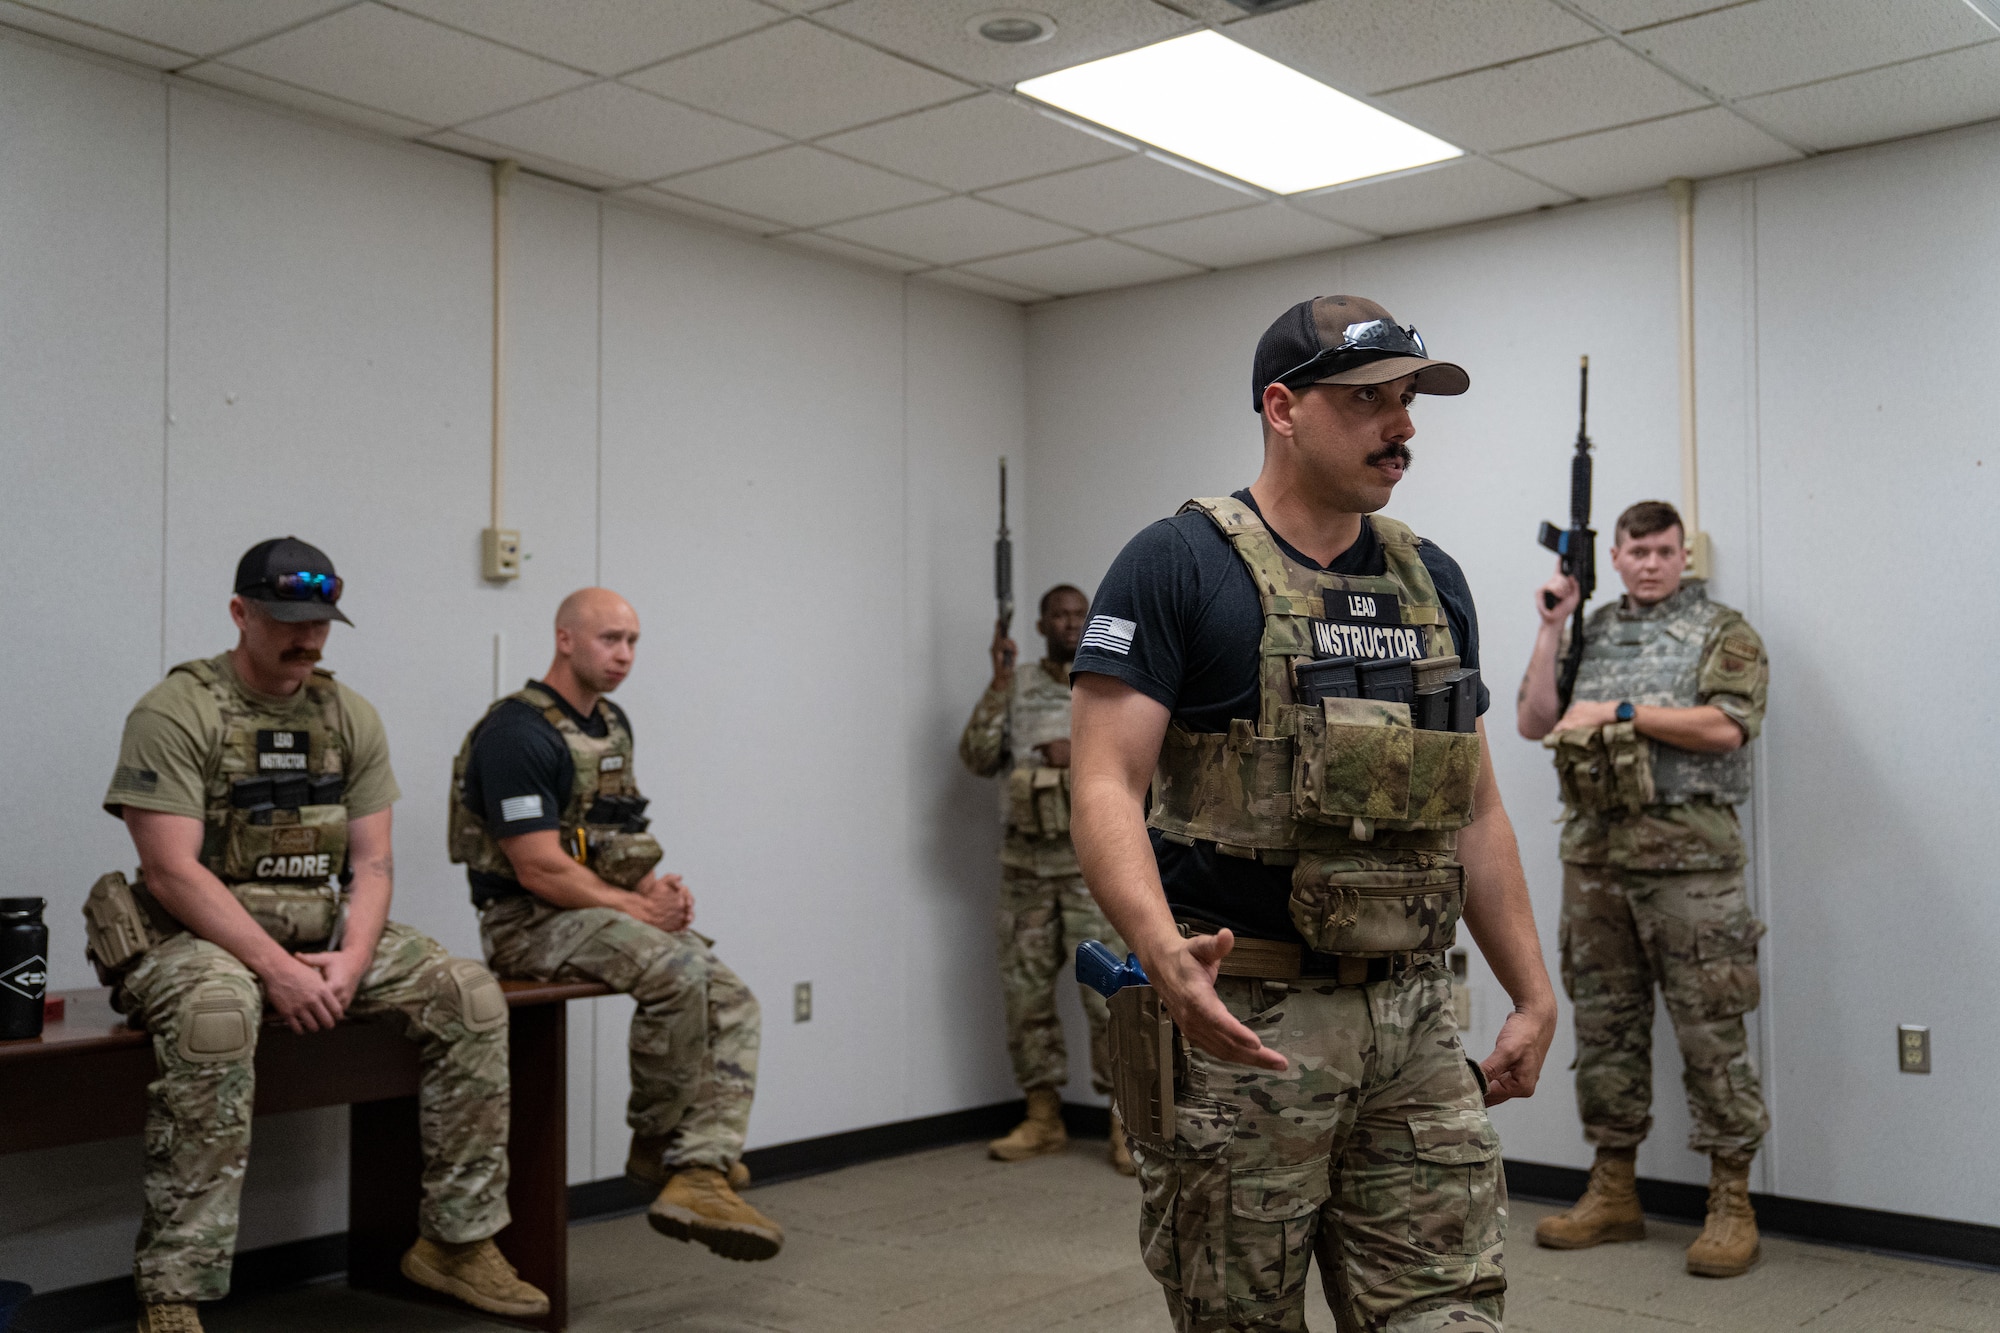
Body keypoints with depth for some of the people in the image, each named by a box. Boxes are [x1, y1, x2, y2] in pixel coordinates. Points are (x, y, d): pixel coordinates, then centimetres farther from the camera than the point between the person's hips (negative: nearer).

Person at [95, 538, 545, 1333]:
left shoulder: (349, 717, 10)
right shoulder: (176, 712, -8)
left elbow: (373, 864, 7)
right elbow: (173, 871, -16)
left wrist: (353, 961, -12)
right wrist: (277, 970, -23)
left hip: (328, 934, 6)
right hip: (203, 936, -6)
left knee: (471, 996, -12)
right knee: (217, 1011, -39)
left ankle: (458, 1242, -3)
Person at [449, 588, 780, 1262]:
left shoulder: (613, 725, 15)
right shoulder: (517, 732, -14)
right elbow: (539, 869, -20)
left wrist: (654, 885, 1)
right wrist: (638, 908, -14)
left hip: (605, 911, 9)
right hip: (529, 922, -9)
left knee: (734, 1005, -11)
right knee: (679, 973, -31)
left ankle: (699, 1176, -19)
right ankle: (656, 1145, -10)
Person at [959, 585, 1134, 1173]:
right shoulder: (1016, 690, 11)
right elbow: (977, 758, 1)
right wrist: (999, 683, -6)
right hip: (1025, 860, 3)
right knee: (1026, 990, 6)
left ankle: (1126, 1124, -1)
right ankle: (1043, 1119, 17)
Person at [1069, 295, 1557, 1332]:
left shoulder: (1433, 582, 14)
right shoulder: (1178, 566, -6)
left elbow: (1474, 810, 17)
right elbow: (1106, 789, -14)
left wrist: (1533, 994, 12)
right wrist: (1166, 956, -30)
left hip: (1412, 1016, 5)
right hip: (1238, 1019, -5)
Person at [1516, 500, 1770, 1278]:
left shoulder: (1722, 631, 2)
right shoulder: (1592, 631, 16)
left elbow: (1725, 726, -12)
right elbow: (1533, 722, 11)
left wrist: (1618, 712, -11)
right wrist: (1552, 627, 5)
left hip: (1687, 856, -5)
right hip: (1594, 855, 5)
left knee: (1710, 1031, -3)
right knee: (1604, 1025, 10)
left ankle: (1731, 1205, 6)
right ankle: (1612, 1193, 20)